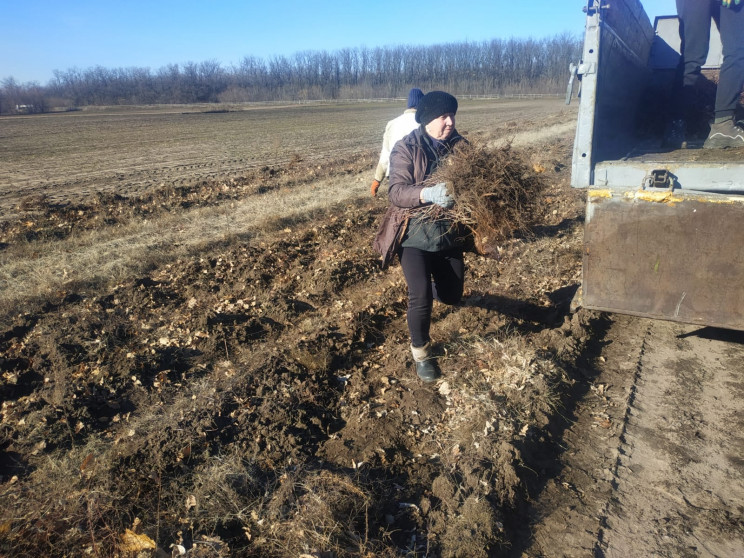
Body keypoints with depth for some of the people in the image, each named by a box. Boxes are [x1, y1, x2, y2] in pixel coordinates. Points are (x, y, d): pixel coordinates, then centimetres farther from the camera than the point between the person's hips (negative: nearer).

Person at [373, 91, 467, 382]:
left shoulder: (460, 145, 2)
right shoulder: (405, 148, -11)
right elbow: (396, 191, -20)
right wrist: (428, 194, -39)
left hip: (450, 233, 5)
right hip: (415, 234, -4)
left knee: (452, 295, 13)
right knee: (421, 298, -11)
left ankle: (425, 286, 51)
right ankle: (420, 352, 14)